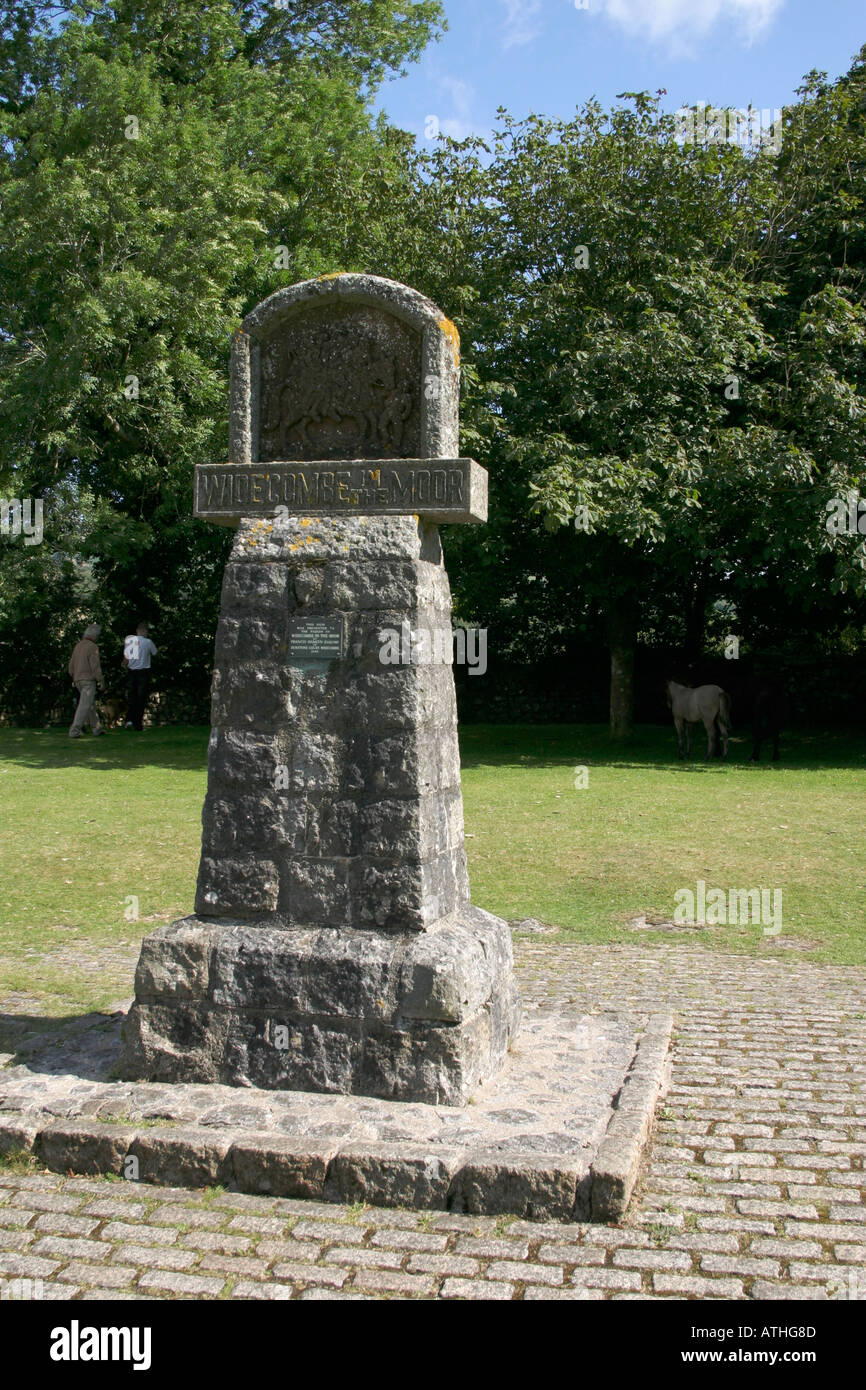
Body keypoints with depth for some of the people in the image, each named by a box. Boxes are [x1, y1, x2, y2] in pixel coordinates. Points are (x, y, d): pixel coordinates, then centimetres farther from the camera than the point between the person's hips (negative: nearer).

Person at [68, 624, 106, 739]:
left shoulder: (77, 646, 11)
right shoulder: (93, 647, -12)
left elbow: (71, 664, 14)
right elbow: (95, 666, -17)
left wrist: (74, 678, 23)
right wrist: (100, 680, -8)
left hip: (78, 680, 8)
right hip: (89, 681, -8)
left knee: (91, 704, 18)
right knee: (84, 706, -8)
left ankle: (97, 729, 24)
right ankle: (74, 732, -13)